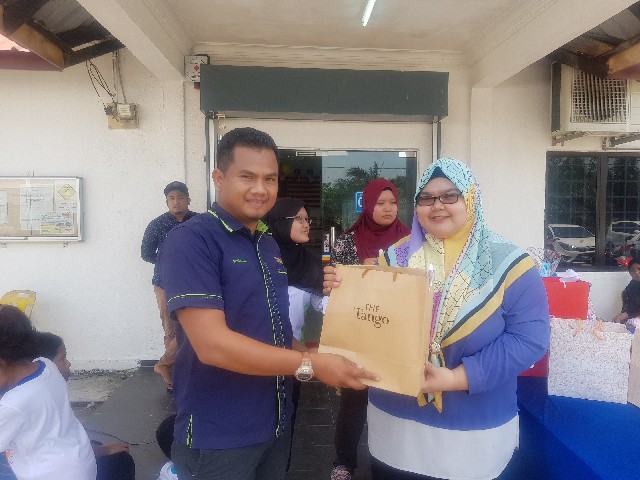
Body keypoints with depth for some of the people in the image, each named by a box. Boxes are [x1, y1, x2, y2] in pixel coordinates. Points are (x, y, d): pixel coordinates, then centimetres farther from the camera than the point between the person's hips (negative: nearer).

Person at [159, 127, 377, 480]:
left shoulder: (269, 244, 8)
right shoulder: (190, 240, -18)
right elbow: (212, 343, -26)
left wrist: (314, 356, 1)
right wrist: (310, 365, -24)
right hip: (218, 438, -7)